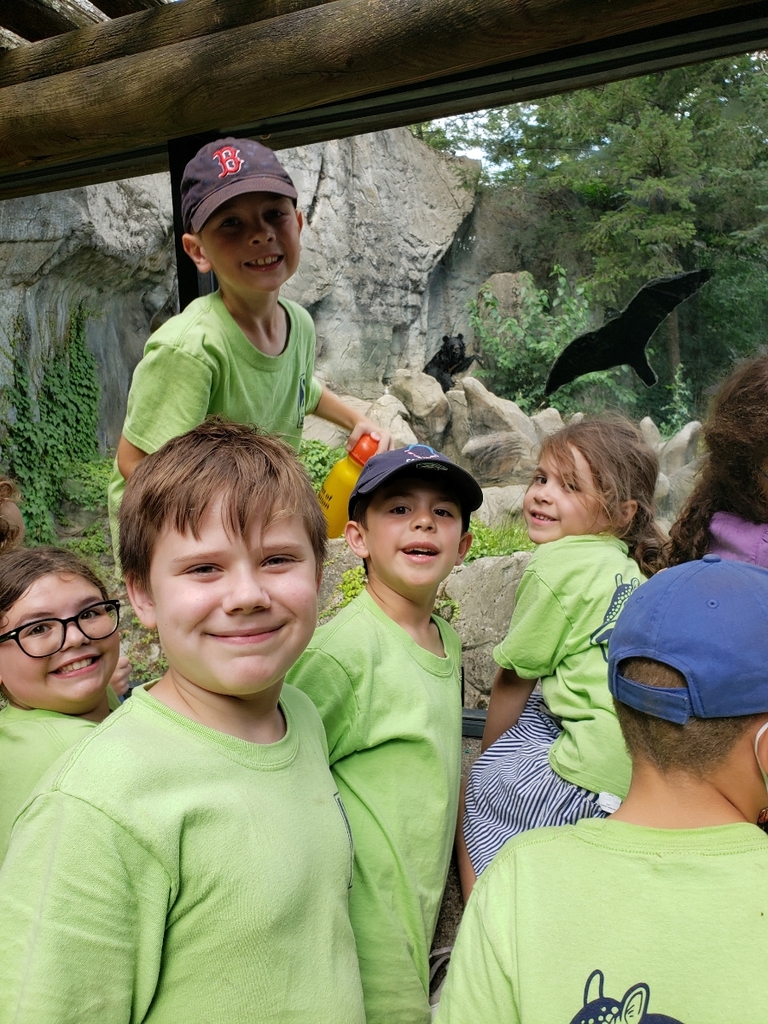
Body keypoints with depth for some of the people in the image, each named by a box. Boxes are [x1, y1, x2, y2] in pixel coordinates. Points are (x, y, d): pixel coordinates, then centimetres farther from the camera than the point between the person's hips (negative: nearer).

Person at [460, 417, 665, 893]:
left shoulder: (560, 563, -12)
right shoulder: (630, 568, 11)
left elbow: (513, 679, -2)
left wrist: (489, 759, 14)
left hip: (602, 775, -8)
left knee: (475, 791, 9)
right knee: (533, 709, 24)